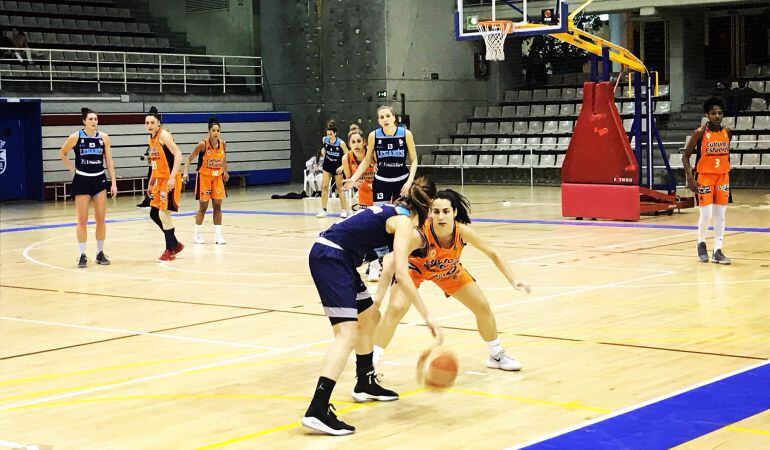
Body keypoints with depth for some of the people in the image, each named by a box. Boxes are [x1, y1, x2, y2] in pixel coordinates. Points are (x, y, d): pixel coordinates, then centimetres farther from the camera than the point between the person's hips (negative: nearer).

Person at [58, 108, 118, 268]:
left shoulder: (103, 137, 0)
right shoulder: (75, 137, -7)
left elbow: (109, 161, 4)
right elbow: (62, 153, 9)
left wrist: (113, 183, 1)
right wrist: (72, 169, 1)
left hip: (99, 180, 2)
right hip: (82, 181, -2)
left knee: (101, 219, 3)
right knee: (82, 220, 0)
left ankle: (100, 253, 14)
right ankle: (82, 255, 6)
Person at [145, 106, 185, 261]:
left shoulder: (164, 135, -14)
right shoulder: (151, 139, 13)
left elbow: (178, 155, -22)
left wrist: (172, 177, -29)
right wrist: (151, 182, 21)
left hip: (170, 180, -9)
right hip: (159, 180, 9)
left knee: (164, 214, -10)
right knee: (154, 214, 10)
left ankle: (170, 251, 2)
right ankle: (175, 244, 22)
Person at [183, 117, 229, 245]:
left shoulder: (223, 144, -6)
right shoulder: (203, 144, -19)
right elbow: (189, 159, -11)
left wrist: (225, 172, 18)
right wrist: (185, 172, -22)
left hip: (217, 177, 4)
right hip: (204, 177, -4)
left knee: (217, 206, 2)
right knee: (203, 207, 0)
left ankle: (218, 235, 5)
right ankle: (197, 235, 13)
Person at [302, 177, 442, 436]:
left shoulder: (395, 213, 18)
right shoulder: (404, 222, -8)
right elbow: (401, 275, -19)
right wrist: (427, 317, -18)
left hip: (336, 258, 10)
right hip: (330, 257, -10)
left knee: (370, 318, 23)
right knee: (347, 333, -17)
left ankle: (366, 385, 40)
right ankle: (317, 411, -26)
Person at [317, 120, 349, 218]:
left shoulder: (341, 143, -24)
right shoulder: (325, 140, -12)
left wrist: (342, 167, -24)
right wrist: (323, 152, -1)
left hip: (337, 167, -3)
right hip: (327, 166, 3)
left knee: (340, 189, 5)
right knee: (324, 186, -4)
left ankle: (344, 210, 16)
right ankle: (323, 210, 1)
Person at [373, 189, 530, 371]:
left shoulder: (463, 231, -32)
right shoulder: (420, 232, -41)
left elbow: (492, 254, -16)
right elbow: (392, 262, -40)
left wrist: (513, 281, -21)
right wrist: (378, 296, -49)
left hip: (449, 271, 4)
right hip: (415, 267, -4)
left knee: (483, 307, 5)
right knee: (395, 309, -25)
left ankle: (497, 355, 30)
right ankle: (370, 361, -11)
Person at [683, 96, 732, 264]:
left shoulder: (727, 132, 1)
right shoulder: (700, 133, -13)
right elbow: (686, 156, -8)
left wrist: (727, 174, 13)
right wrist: (690, 177, -17)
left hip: (722, 177, 5)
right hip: (704, 177, -5)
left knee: (720, 215, 3)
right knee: (706, 215, -8)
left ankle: (717, 251, 8)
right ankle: (701, 243, 18)